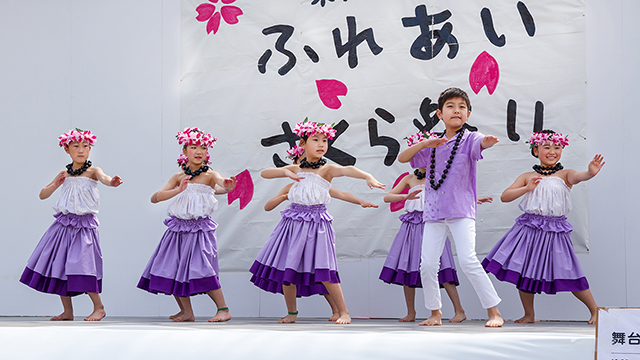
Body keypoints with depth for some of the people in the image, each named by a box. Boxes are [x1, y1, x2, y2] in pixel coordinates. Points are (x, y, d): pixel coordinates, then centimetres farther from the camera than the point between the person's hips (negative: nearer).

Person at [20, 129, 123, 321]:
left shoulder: (92, 171, -1)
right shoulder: (64, 174, 11)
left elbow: (103, 178, -25)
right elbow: (42, 195, 12)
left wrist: (112, 182, -49)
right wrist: (55, 185, -8)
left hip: (84, 224, -5)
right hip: (64, 224, 5)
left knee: (83, 265, -14)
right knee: (59, 266, 4)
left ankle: (99, 307, 1)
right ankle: (67, 311, 16)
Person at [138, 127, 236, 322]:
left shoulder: (210, 175, -1)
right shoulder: (179, 177, 7)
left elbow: (222, 183, -24)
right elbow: (154, 198, -1)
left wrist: (227, 186, -49)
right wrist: (178, 190, -15)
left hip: (200, 229, -5)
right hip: (179, 229, 5)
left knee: (202, 270, -15)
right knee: (173, 270, 5)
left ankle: (223, 310, -4)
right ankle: (187, 312, 21)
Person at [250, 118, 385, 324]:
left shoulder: (326, 169, -2)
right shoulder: (295, 169, 9)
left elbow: (347, 170, -22)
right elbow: (264, 173, 7)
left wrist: (368, 176, -41)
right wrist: (285, 172, -10)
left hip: (317, 224, -4)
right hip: (294, 221, 4)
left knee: (324, 271, -13)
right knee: (286, 269, 5)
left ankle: (343, 312, -2)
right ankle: (292, 313, 22)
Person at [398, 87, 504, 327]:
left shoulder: (469, 139, 1)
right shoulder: (433, 146, 14)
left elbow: (481, 143, -23)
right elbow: (402, 158, 11)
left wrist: (488, 141, -48)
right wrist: (424, 144, -5)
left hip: (461, 211, -4)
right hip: (434, 212, 5)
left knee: (467, 260, -18)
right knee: (427, 265, 0)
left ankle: (494, 312, -11)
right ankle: (435, 313, 18)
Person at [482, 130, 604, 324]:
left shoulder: (564, 175, 3)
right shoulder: (528, 177, 8)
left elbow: (576, 177, -21)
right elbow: (504, 197, 3)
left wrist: (589, 173, -43)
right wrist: (527, 188, -11)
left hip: (555, 230, -2)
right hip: (529, 228, 3)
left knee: (569, 275, -3)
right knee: (523, 271, 4)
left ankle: (595, 310, 14)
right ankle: (529, 315, 21)